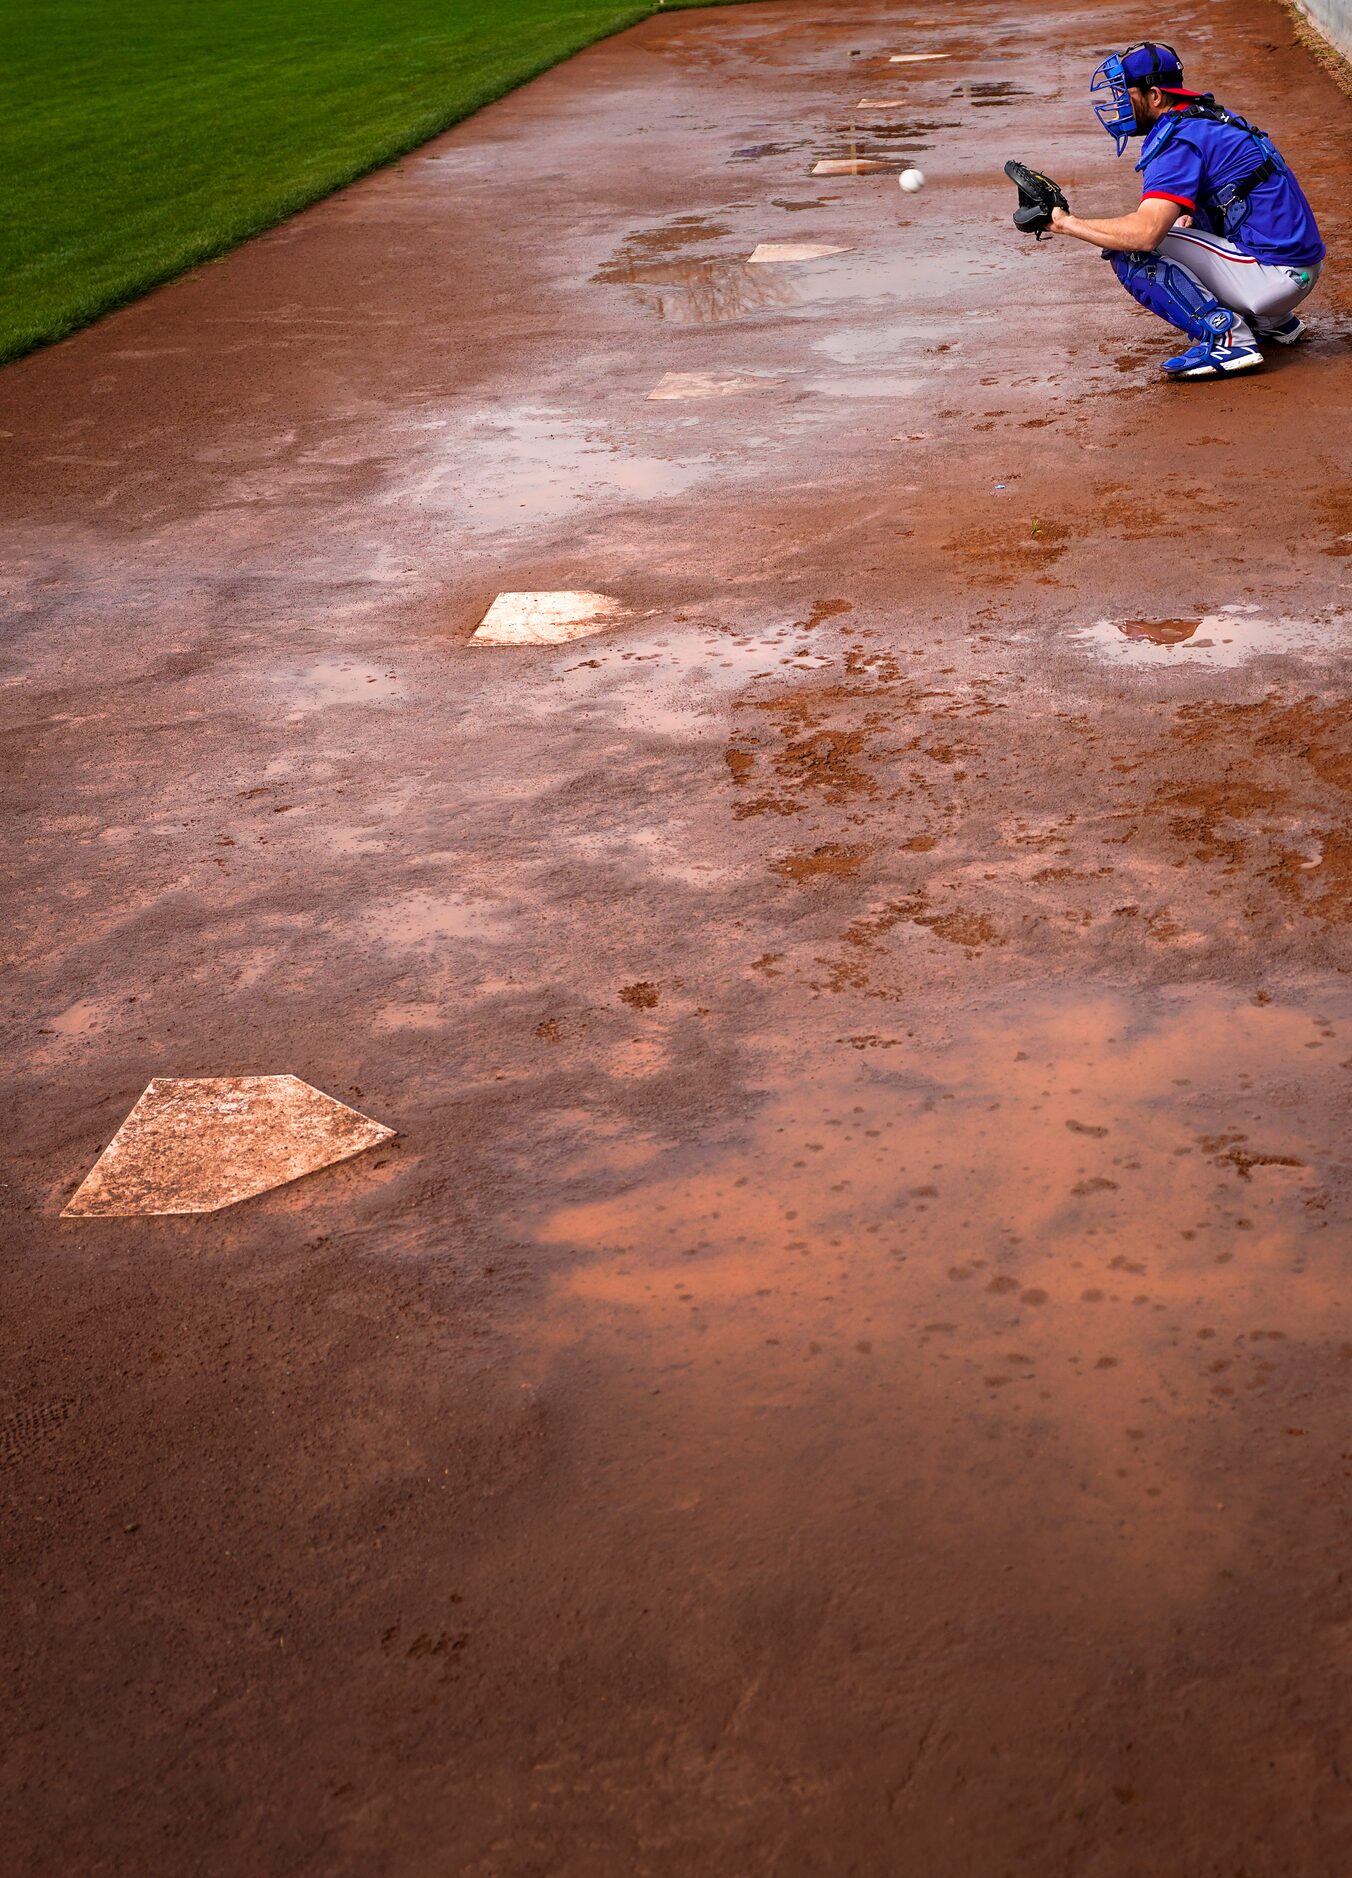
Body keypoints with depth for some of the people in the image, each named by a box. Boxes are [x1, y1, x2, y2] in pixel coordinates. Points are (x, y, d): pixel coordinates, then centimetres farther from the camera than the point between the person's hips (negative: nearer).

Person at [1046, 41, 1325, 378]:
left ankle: (1227, 337, -15)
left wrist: (1068, 223, -16)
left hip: (1274, 273, -9)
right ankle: (1275, 322, 21)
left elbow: (1145, 232, -26)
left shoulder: (1179, 139, -14)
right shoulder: (1204, 119, 16)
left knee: (1129, 252, -12)